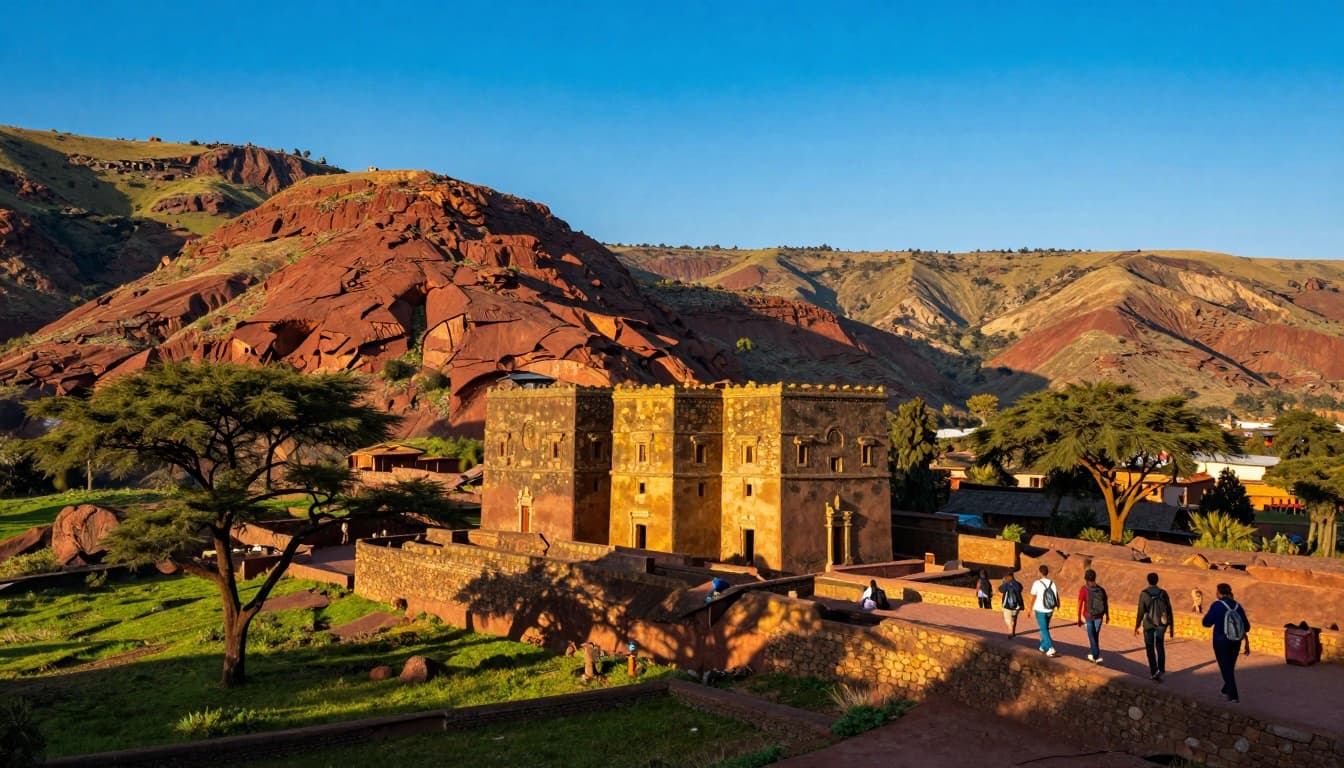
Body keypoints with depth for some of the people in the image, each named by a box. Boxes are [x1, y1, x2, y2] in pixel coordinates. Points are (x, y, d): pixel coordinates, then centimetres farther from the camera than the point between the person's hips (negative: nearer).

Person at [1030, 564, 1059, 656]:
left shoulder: (1037, 583, -12)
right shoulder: (1052, 584, -2)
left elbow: (1033, 598, -9)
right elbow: (1057, 597, 2)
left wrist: (1030, 610, 3)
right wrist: (1058, 605, 23)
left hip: (1040, 610, -4)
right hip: (1050, 611, 4)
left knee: (1044, 630, -2)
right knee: (1045, 628, 21)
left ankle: (1051, 649, -15)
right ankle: (1043, 647, 31)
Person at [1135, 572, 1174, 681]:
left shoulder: (1144, 594, -12)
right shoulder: (1163, 593, -4)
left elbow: (1141, 612, -12)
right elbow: (1169, 611, -2)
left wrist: (1136, 627, -1)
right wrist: (1171, 627, 6)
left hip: (1148, 625, -2)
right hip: (1161, 624, 2)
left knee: (1150, 648, 10)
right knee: (1160, 647, 17)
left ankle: (1154, 671, 4)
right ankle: (1161, 670, 7)